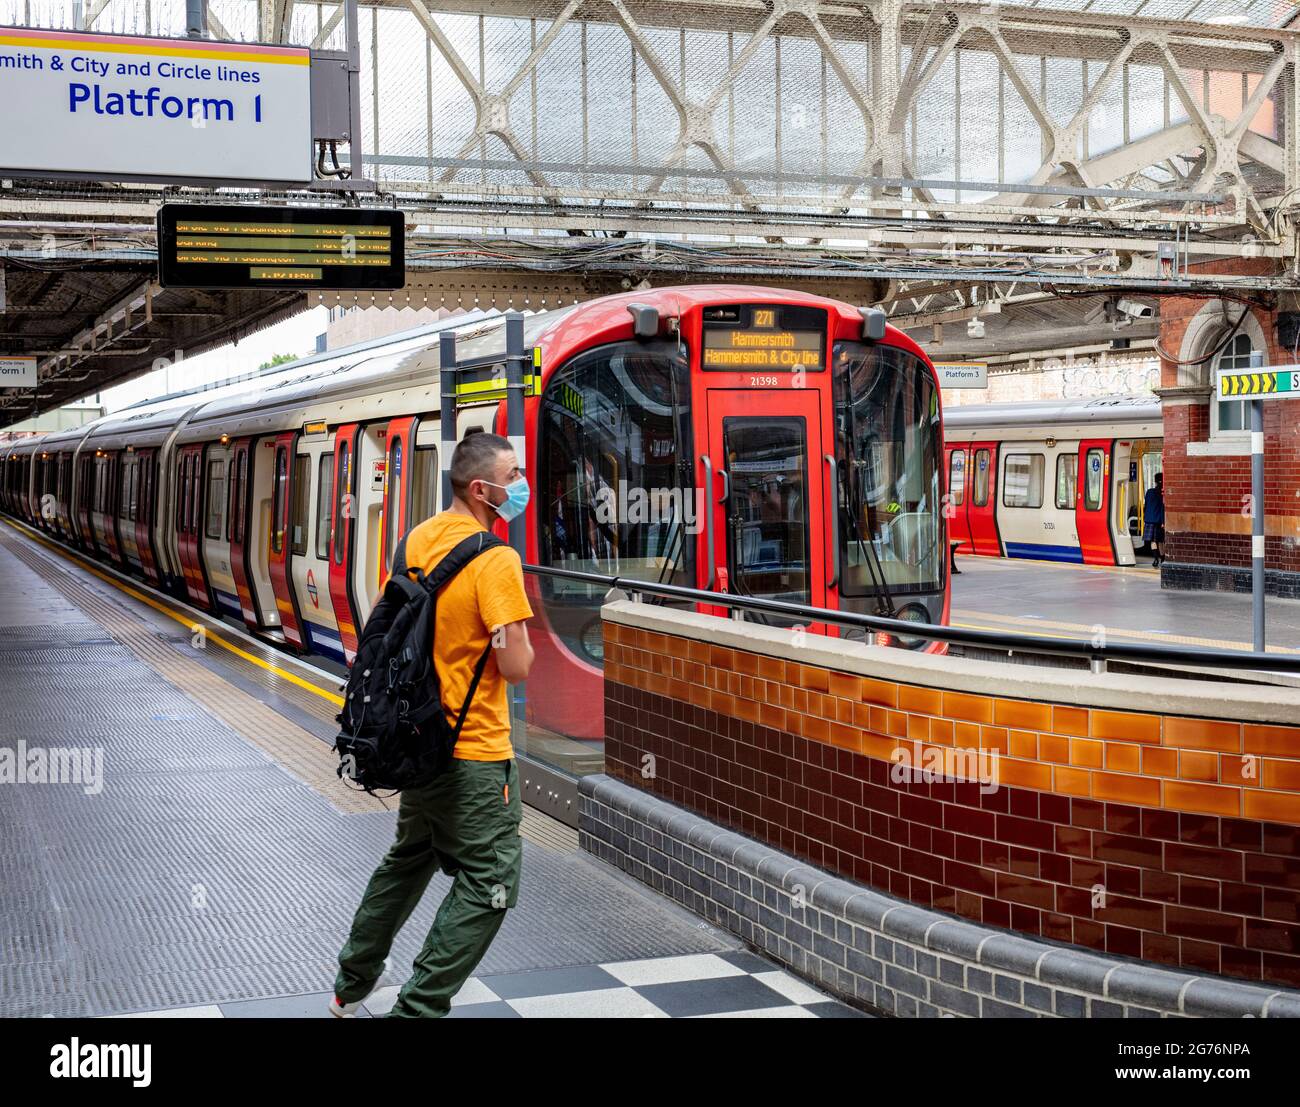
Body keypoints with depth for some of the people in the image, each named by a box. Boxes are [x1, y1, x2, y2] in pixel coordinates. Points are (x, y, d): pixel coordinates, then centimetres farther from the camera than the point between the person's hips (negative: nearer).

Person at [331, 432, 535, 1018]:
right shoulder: (496, 559, -20)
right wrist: (520, 637, -1)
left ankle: (351, 985, 37)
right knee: (488, 886, 2)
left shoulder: (416, 540, 6)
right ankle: (419, 1007, 2)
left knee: (410, 858, 26)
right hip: (474, 753, -9)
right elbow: (515, 665, -21)